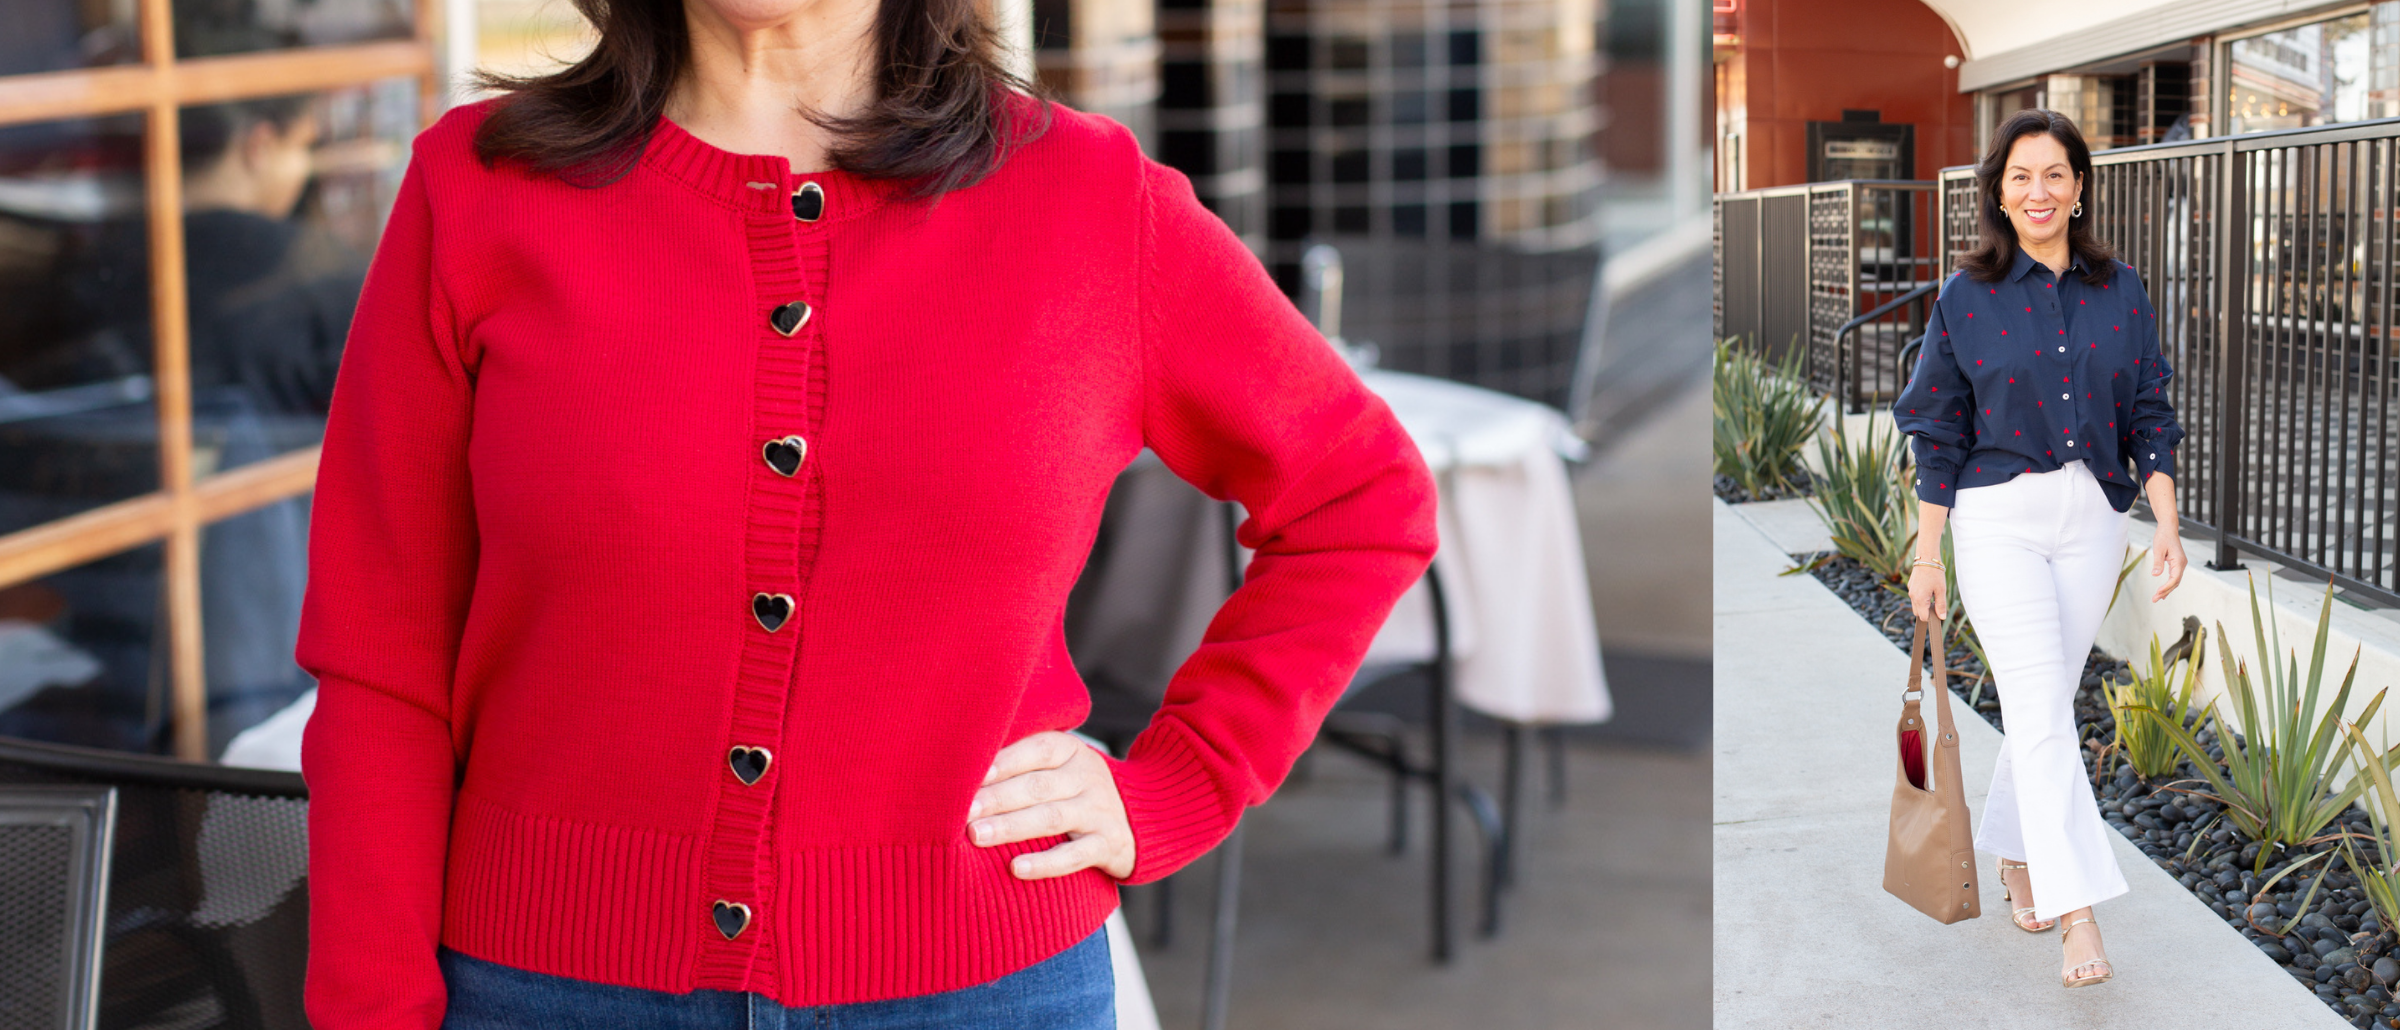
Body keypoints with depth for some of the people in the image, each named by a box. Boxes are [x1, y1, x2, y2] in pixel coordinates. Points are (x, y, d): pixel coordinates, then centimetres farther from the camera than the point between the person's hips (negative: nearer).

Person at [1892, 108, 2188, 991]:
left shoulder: (2120, 291, 5)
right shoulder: (1966, 296, -2)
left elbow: (2150, 417, 8)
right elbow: (1938, 431, 1)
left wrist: (2168, 524, -3)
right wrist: (1927, 554, 0)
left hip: (2093, 517, 3)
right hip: (1998, 518, -3)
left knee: (2047, 703, 11)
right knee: (2041, 711, -12)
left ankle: (2015, 855, 34)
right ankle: (2078, 915, -16)